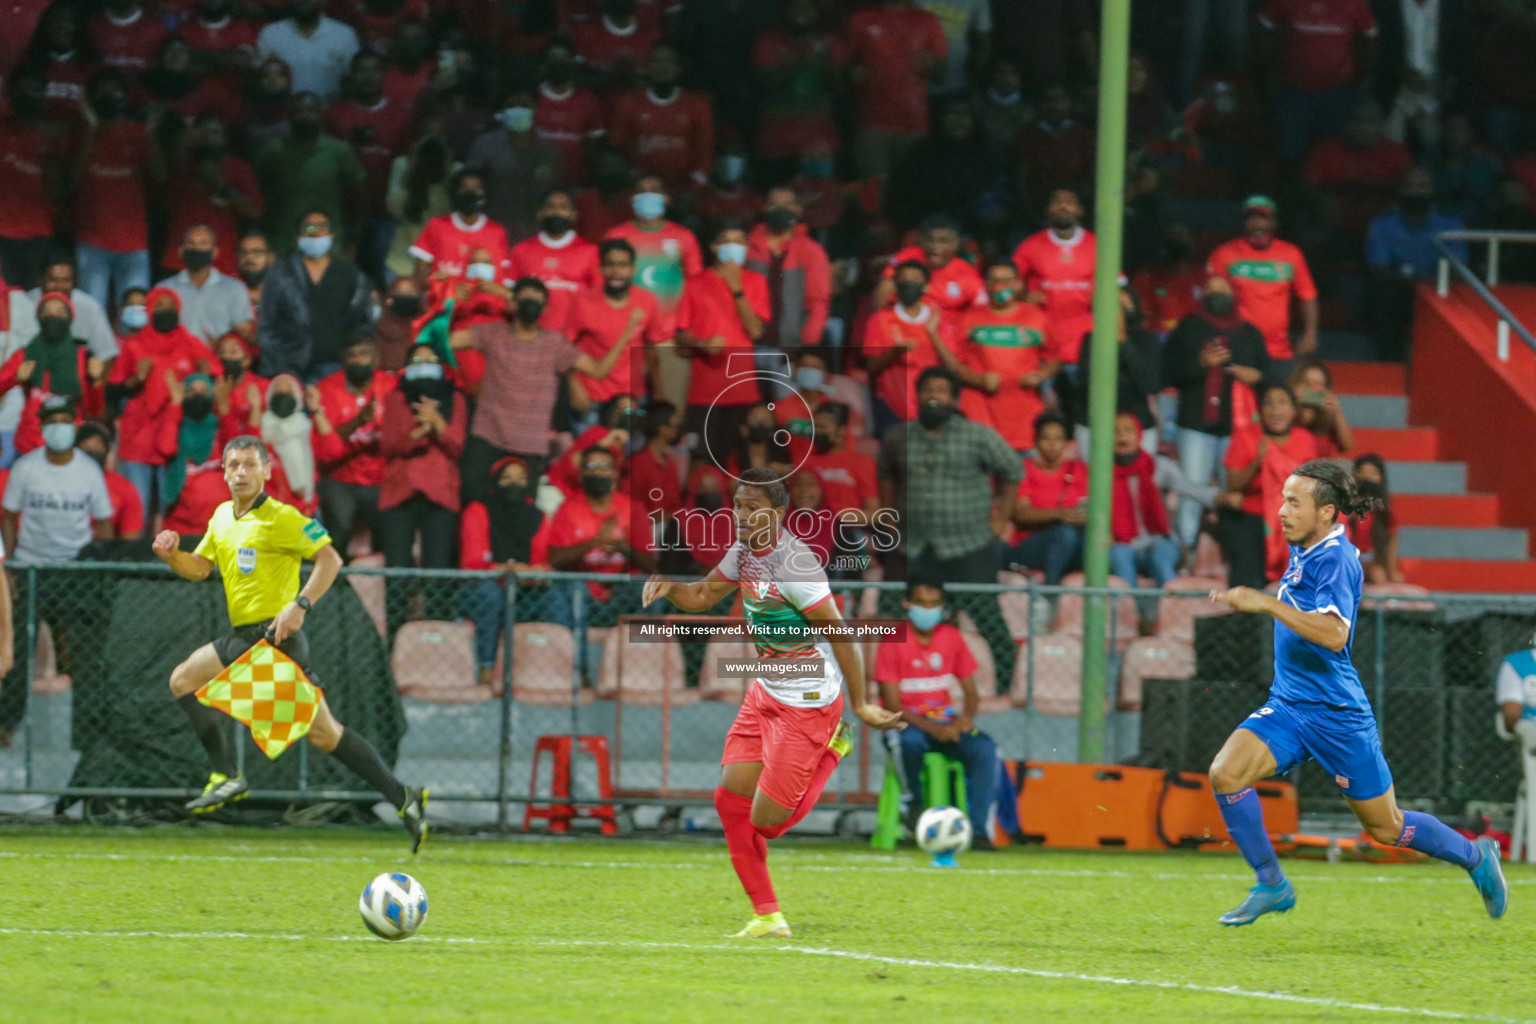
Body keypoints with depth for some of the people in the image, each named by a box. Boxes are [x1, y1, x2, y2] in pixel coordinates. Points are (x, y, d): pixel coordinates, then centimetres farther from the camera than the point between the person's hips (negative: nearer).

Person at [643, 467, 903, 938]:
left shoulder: (796, 567, -25)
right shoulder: (745, 551, 2)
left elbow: (840, 634, -20)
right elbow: (703, 596, 17)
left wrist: (860, 705, -16)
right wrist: (669, 587, -5)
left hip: (808, 703, -8)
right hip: (765, 693, 8)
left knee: (765, 821, -5)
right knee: (730, 799, 1)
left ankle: (831, 750, 17)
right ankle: (767, 917, 11)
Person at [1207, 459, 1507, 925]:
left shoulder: (1336, 559, -19)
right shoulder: (1303, 550, 7)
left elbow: (1334, 634, -35)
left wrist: (1265, 603, -37)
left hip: (1337, 714, -8)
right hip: (1287, 707, 8)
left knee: (1387, 827, 5)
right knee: (1225, 773, -16)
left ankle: (1475, 856, 30)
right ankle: (1271, 886, -4)